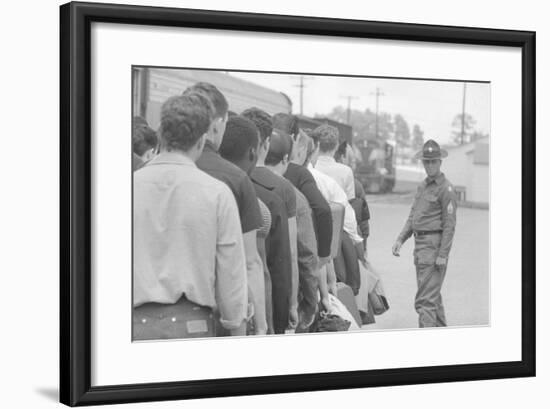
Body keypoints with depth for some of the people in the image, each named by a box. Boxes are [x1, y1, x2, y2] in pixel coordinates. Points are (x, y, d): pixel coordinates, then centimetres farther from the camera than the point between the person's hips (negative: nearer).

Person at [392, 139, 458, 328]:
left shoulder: (445, 188, -10)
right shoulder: (423, 185, 15)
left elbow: (450, 224, -14)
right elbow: (413, 216, 20)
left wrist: (443, 255, -18)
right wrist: (400, 239, 9)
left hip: (434, 245, -9)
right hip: (420, 243, 9)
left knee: (425, 299, -12)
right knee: (433, 294, 19)